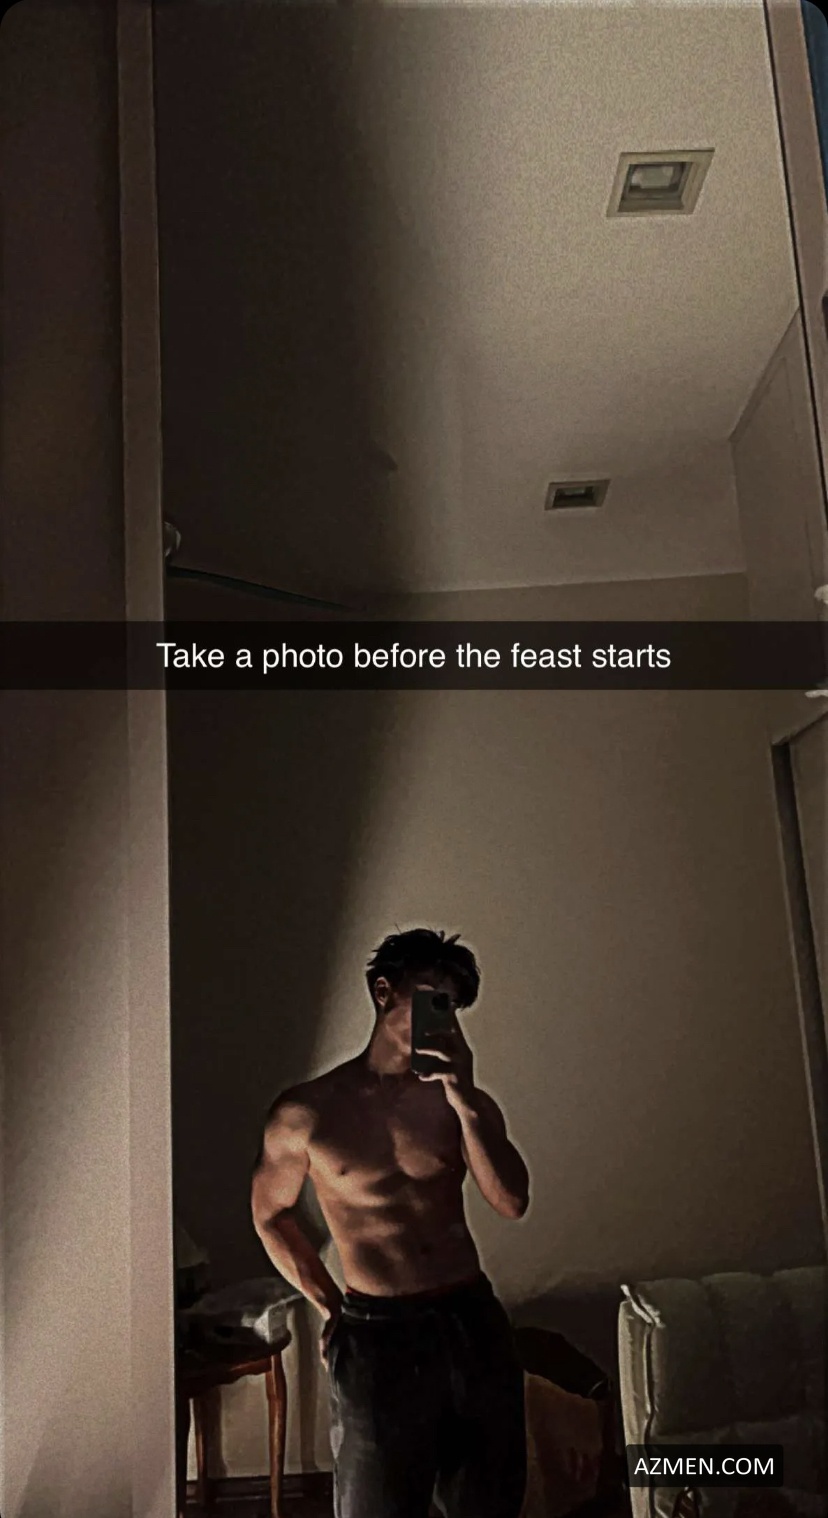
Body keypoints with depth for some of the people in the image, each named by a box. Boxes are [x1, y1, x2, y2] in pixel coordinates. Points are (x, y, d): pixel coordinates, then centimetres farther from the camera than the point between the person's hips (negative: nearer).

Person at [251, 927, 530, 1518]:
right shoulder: (306, 1111, -5)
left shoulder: (460, 1098, 2)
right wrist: (331, 1307, 7)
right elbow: (271, 1215, 9)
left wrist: (466, 1102, -18)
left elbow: (512, 1202, -9)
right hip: (377, 1337, -3)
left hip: (474, 1325, 3)